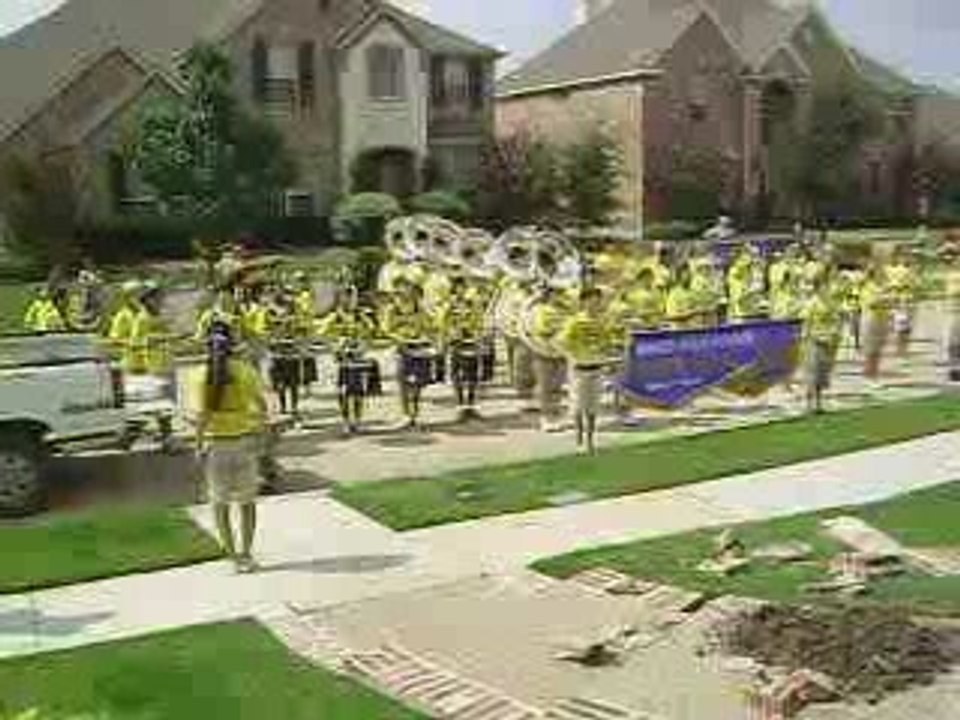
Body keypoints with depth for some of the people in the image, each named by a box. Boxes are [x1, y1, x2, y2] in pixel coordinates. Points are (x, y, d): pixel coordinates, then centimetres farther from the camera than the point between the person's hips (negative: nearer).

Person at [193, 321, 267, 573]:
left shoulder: (202, 377, -9)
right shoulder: (245, 370, -6)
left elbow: (202, 416, -12)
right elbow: (262, 406, -3)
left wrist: (199, 445, -2)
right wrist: (258, 429, 11)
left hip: (216, 443, -1)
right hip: (244, 440, 1)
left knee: (219, 503, 14)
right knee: (247, 501, 15)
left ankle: (233, 554, 12)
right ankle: (246, 554, 17)